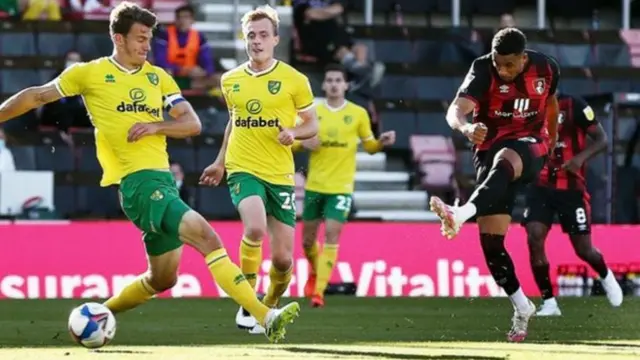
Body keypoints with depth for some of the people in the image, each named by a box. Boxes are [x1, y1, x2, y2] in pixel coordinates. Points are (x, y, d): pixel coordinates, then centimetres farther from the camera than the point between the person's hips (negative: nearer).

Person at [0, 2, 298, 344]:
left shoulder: (158, 77, 15)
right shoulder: (90, 74, 1)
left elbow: (192, 124, 10)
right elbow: (37, 96, 11)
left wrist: (155, 126, -7)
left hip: (163, 180, 7)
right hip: (137, 182, -7)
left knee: (163, 279, 14)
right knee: (205, 236, -24)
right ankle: (265, 316, -32)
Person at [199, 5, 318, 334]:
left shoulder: (294, 80, -1)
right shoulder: (230, 80, 8)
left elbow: (312, 124, 6)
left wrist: (293, 132, -15)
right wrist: (220, 162, 25)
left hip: (280, 175, 0)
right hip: (242, 169, 0)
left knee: (282, 258, -1)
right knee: (255, 228, -29)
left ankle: (270, 306, 29)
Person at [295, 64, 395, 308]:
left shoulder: (358, 114, 1)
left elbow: (369, 146, 9)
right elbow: (294, 143, 10)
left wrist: (383, 142, -12)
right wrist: (303, 143, -13)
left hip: (341, 187, -2)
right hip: (315, 185, 2)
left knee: (332, 235, -13)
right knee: (308, 238, 9)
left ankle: (319, 291, -12)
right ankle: (315, 273, 40)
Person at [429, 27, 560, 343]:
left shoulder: (546, 69, -4)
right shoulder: (483, 70, -12)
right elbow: (456, 110, -28)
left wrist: (552, 142, 33)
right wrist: (466, 128, -52)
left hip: (529, 145, -2)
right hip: (491, 146, 2)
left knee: (503, 161, -41)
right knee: (490, 238, -6)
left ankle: (461, 214, -64)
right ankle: (522, 308, 9)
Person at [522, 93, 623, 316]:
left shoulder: (573, 106, -10)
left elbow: (601, 139, -7)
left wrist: (581, 157, -25)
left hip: (571, 188, -3)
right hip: (540, 187, 3)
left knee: (583, 248, 3)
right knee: (534, 238, -16)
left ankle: (606, 276, 38)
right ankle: (549, 302, -6)